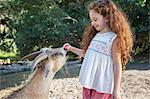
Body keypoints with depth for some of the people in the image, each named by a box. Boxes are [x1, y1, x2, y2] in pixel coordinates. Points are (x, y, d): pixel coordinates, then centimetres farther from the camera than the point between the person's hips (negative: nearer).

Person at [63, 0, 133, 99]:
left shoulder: (114, 39, -11)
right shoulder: (96, 35, 10)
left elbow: (117, 65, -11)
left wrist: (116, 89, -12)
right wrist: (71, 48, 16)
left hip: (103, 86, -7)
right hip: (88, 83, 7)